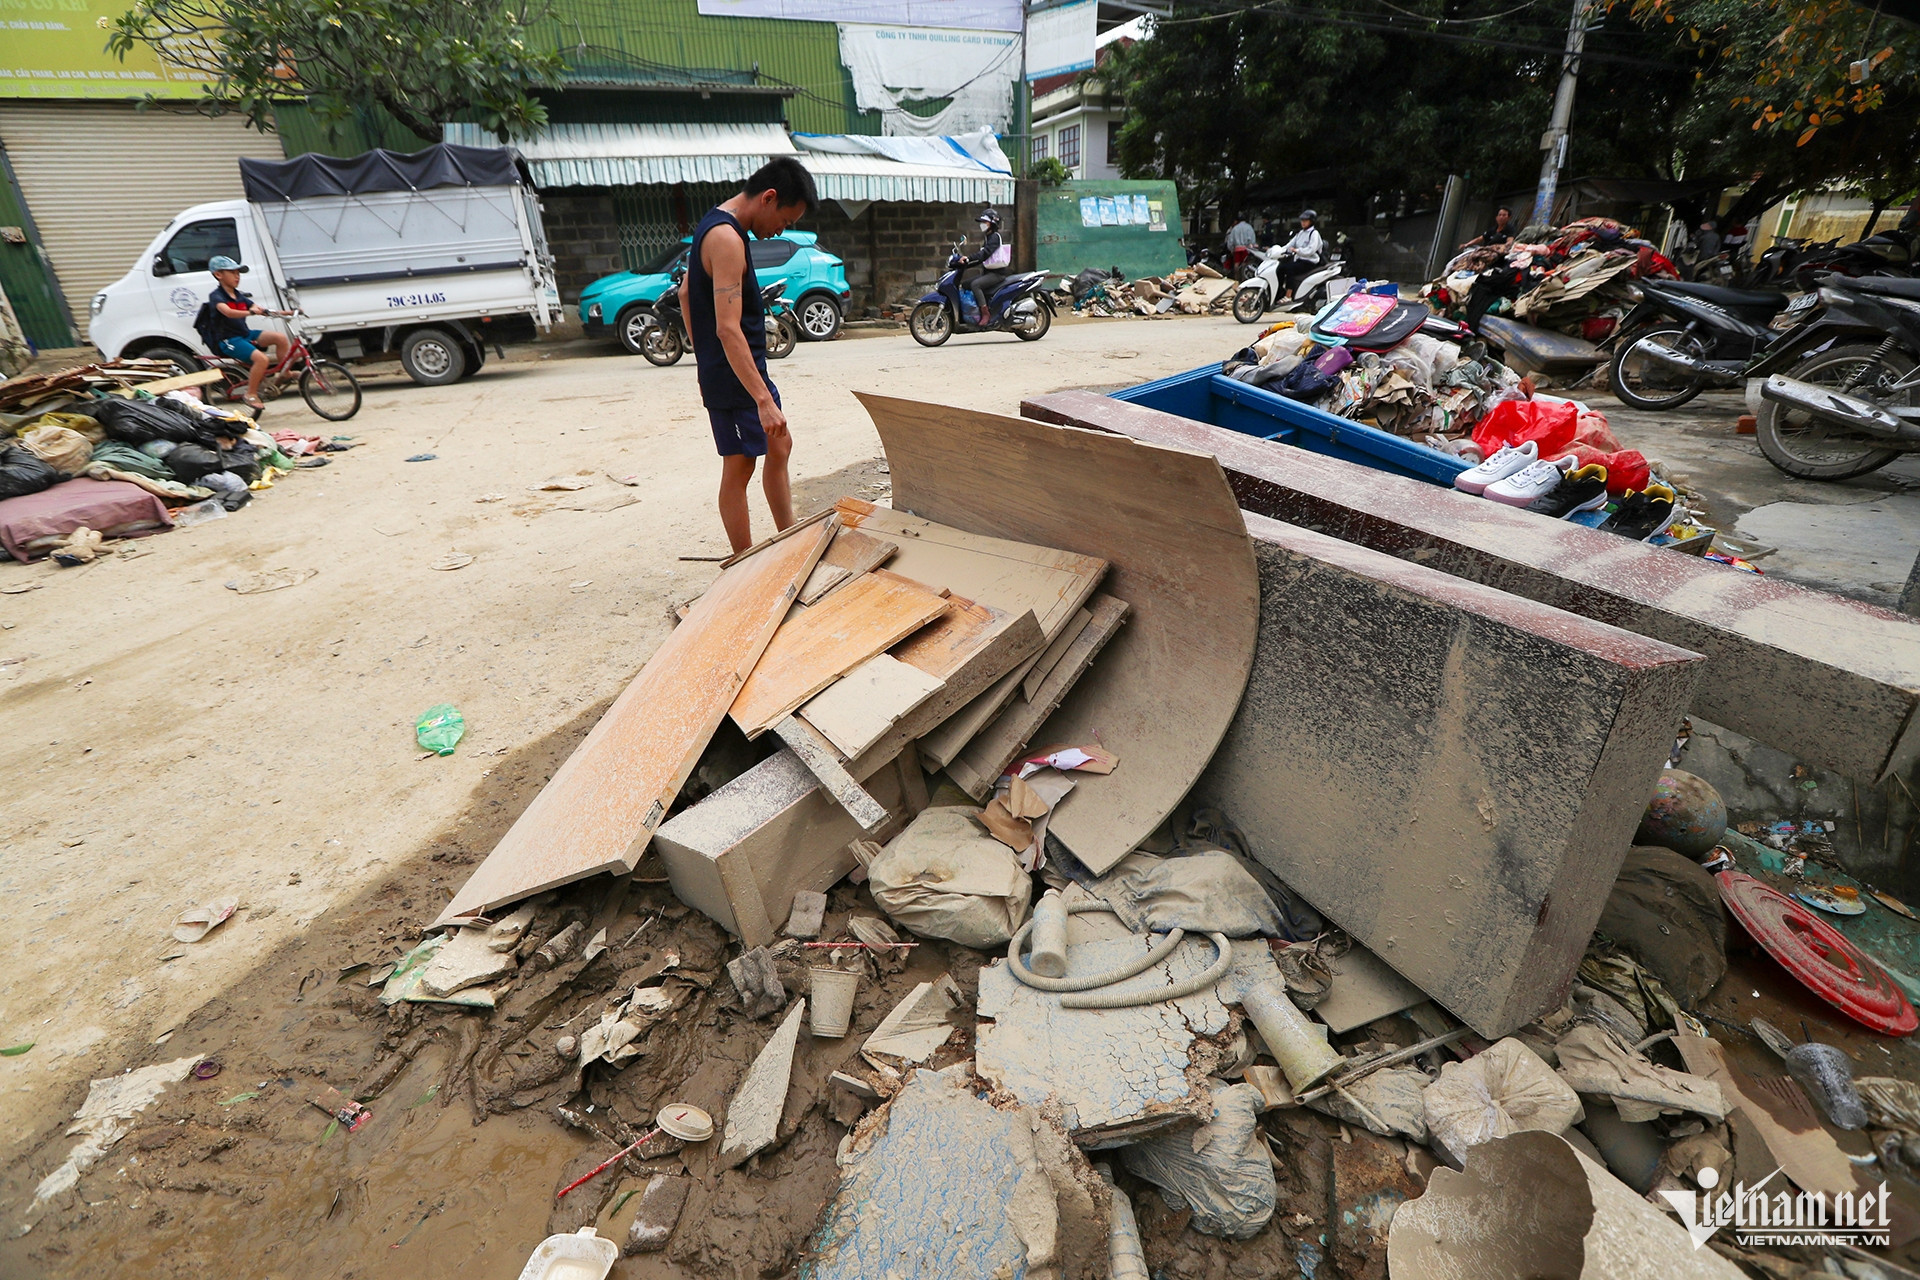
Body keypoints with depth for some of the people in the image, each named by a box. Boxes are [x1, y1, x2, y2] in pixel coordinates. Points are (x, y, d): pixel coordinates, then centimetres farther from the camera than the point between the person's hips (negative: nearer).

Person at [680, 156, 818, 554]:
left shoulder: (714, 225, 12)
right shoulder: (727, 238, -20)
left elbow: (685, 292, 22)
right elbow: (728, 329, -28)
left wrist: (705, 358, 24)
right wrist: (764, 400, -31)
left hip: (747, 369, 10)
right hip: (734, 376, -10)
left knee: (779, 447, 17)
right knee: (739, 467, -4)